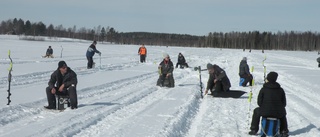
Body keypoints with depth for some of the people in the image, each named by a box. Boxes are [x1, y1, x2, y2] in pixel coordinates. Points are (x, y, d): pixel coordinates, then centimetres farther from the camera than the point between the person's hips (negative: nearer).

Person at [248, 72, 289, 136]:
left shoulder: (263, 89, -3)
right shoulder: (280, 90, 5)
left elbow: (259, 102, -1)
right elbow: (284, 103, 8)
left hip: (265, 112, -2)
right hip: (278, 113, 2)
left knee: (256, 111, 29)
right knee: (283, 113, 38)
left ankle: (254, 130, 28)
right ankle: (284, 131, 32)